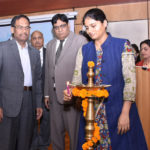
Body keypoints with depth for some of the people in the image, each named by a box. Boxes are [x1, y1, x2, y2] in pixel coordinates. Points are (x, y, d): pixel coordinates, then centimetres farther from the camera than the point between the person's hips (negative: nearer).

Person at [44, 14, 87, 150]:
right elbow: (48, 70, 16)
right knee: (55, 131, 16)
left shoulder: (80, 41, -4)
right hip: (55, 94, 6)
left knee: (74, 130, 2)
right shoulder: (50, 44, 15)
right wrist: (47, 93, 15)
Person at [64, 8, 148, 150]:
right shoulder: (84, 50, 8)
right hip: (90, 112, 3)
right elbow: (77, 78, 6)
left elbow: (130, 80, -8)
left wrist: (125, 113, -14)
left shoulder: (123, 46, -4)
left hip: (116, 110, -3)